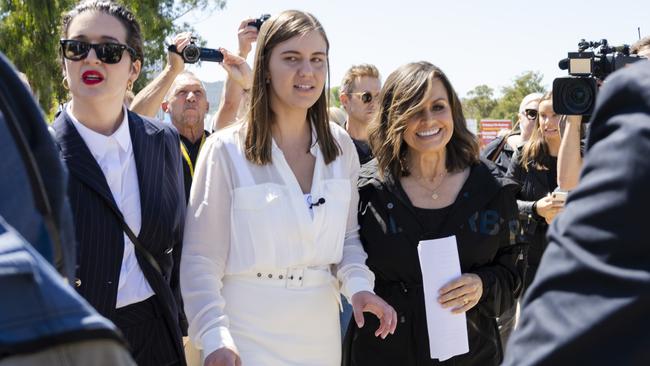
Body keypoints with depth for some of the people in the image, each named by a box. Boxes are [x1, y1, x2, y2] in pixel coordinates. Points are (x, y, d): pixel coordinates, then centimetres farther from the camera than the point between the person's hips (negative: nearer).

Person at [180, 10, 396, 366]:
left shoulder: (341, 146, 3)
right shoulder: (226, 150, -11)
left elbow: (347, 235, 10)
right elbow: (200, 258, -11)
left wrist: (358, 285, -9)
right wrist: (214, 336, -21)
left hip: (320, 330, 5)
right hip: (246, 333, -4)